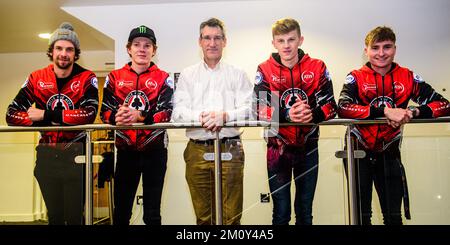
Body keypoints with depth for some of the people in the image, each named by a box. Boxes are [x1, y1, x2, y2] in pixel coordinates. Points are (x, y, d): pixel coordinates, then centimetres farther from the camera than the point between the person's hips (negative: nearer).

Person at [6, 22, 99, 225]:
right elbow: (11, 115, -5)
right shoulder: (36, 79, 2)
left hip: (75, 153, -3)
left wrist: (46, 115, -20)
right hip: (46, 153, 3)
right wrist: (57, 120, -19)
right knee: (54, 215, 17)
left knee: (74, 217, 4)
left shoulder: (86, 79, -6)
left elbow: (89, 114, -23)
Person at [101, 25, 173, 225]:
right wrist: (116, 117, -24)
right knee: (121, 210, 10)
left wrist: (140, 116, -28)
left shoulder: (163, 78, 2)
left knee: (152, 213, 6)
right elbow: (105, 111, -1)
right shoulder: (114, 77, 8)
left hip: (154, 149, -2)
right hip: (125, 150, 2)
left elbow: (167, 112, -11)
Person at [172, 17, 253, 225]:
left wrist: (225, 116, -18)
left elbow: (249, 108, 0)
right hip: (197, 151, 1)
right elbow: (178, 111, 2)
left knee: (231, 215, -2)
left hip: (230, 149, -1)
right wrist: (200, 117, -18)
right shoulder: (187, 75, 14)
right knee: (202, 215, 7)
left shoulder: (237, 74, 12)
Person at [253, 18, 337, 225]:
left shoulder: (317, 67, -2)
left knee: (305, 210, 15)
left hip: (308, 147, 2)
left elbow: (330, 106, -6)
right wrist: (287, 115, -29)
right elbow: (260, 110, -12)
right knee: (281, 211, 6)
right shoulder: (265, 70, -4)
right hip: (278, 147, -1)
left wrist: (312, 115, -27)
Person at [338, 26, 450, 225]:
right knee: (362, 215, 8)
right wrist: (385, 110, -35)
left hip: (389, 152, 2)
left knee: (394, 216, 12)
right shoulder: (356, 77, -9)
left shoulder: (407, 77, -3)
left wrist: (413, 112, -28)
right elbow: (342, 108, -27)